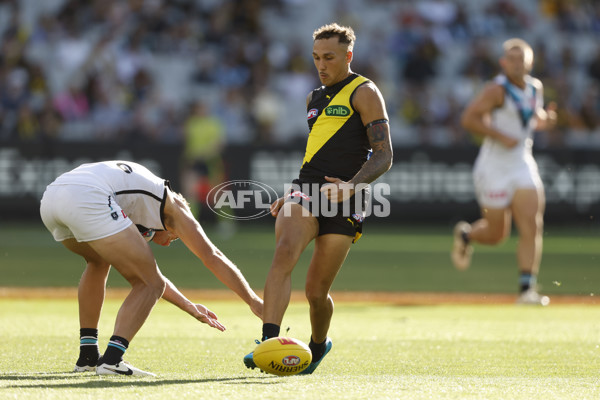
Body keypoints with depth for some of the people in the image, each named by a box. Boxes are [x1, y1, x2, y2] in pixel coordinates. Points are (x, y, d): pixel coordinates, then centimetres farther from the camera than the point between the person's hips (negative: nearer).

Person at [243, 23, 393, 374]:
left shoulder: (364, 93, 0)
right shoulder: (316, 98, 23)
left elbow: (383, 155, -7)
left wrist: (351, 186, -23)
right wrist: (292, 194, 22)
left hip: (344, 203, -5)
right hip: (308, 192, 5)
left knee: (316, 291, -2)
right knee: (285, 252, -26)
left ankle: (319, 345, 30)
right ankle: (269, 342, -36)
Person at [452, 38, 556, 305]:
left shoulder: (535, 88, 7)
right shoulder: (498, 90, -14)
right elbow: (468, 119, -20)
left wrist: (544, 119, 2)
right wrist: (500, 136, -25)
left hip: (523, 165, 5)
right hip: (494, 168, -5)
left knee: (531, 227, -10)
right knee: (497, 234, 5)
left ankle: (527, 289, -8)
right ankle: (466, 234, 39)